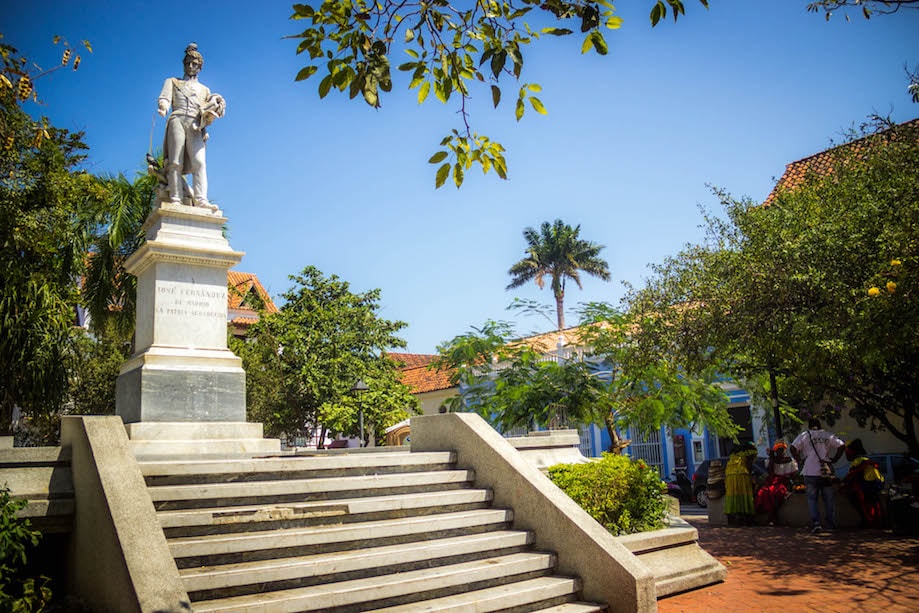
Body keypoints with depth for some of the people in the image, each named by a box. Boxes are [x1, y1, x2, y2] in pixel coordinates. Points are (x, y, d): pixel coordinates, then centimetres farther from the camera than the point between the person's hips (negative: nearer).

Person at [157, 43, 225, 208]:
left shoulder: (205, 90, 31)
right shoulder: (173, 82, 25)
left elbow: (208, 113, 21)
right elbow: (164, 98, 8)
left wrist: (210, 114, -4)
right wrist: (163, 107, -16)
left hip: (196, 126, 1)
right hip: (178, 120, -1)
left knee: (199, 162, -18)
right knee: (175, 162, -13)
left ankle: (200, 199, -28)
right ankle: (175, 199, -20)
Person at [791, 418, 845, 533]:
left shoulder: (804, 435, 3)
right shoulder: (828, 435, 10)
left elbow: (793, 448, -9)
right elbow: (842, 446, 3)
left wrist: (799, 461, 1)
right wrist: (833, 459, 5)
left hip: (811, 473, -2)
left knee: (812, 498, 3)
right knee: (829, 499, 11)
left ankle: (815, 522, -12)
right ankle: (831, 525, 14)